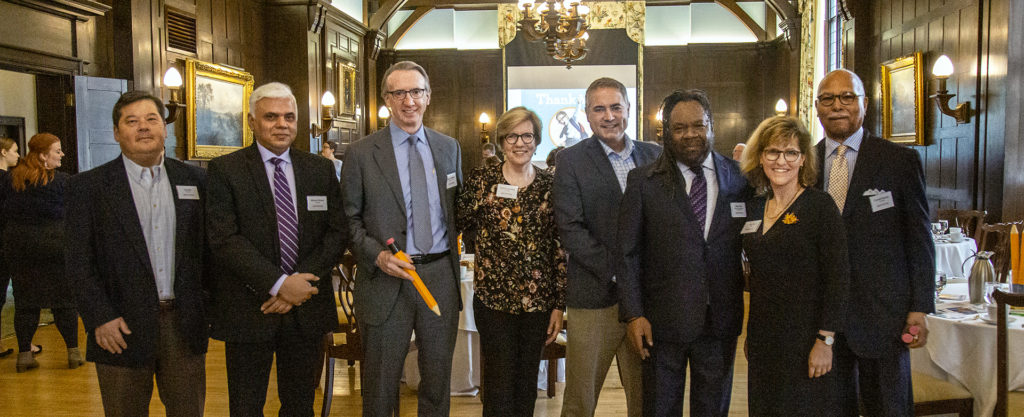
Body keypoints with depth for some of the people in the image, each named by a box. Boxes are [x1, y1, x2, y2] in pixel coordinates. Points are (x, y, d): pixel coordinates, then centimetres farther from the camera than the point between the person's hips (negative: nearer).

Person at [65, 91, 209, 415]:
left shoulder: (194, 179, 7)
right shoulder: (88, 186, 0)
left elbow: (210, 246, 9)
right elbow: (80, 263, -3)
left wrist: (210, 309, 3)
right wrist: (100, 318, -11)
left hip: (184, 325, 2)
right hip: (123, 328, -2)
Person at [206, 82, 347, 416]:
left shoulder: (321, 169, 7)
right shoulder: (224, 170, -3)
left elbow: (338, 232, 2)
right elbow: (223, 239, -13)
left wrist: (302, 281, -12)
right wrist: (278, 284, -19)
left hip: (305, 310, 3)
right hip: (248, 311, -3)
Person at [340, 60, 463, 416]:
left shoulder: (449, 148, 8)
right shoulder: (361, 153, -3)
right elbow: (349, 219, -2)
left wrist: (458, 252, 3)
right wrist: (376, 254, -16)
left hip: (441, 276, 3)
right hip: (386, 278, -3)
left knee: (438, 377, 16)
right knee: (380, 384, 10)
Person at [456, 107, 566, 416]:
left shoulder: (550, 185, 3)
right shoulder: (481, 180, 0)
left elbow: (560, 248, 3)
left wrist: (559, 304, 1)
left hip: (538, 300, 2)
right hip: (493, 298, -2)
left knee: (527, 388, 13)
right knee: (499, 390, 1)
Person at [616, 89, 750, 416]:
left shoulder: (740, 178, 3)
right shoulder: (643, 181, -2)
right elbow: (628, 254, -3)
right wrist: (633, 314, -9)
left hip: (721, 322, 2)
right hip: (662, 322, -1)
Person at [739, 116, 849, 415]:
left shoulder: (820, 205, -9)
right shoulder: (754, 208, 8)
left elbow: (838, 278, -13)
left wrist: (825, 341, -17)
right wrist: (751, 336, 13)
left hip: (805, 341, -5)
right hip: (762, 340, 6)